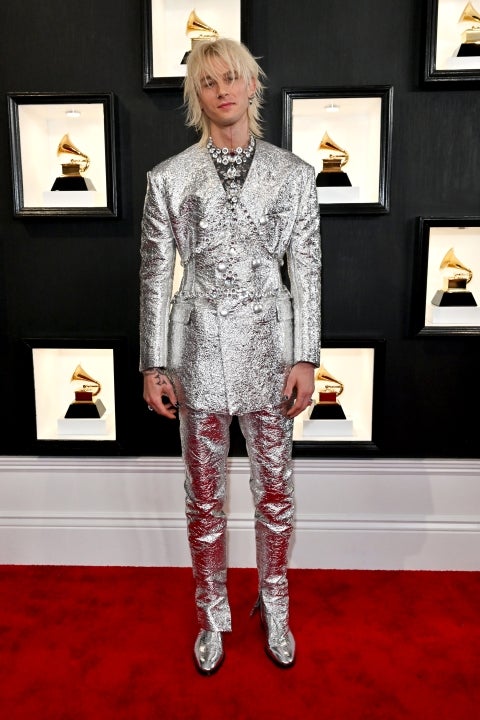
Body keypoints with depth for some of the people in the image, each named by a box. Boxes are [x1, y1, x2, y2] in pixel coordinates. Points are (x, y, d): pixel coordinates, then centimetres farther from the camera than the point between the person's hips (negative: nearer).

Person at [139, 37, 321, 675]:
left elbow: (306, 271, 1)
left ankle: (275, 609, 38)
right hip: (201, 348, 0)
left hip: (270, 346, 1)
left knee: (275, 489, 13)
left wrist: (306, 358, -4)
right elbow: (156, 275, 0)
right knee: (204, 495, 11)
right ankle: (213, 615, 36)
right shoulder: (169, 178, -1)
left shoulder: (293, 173, 1)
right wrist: (154, 365, -2)